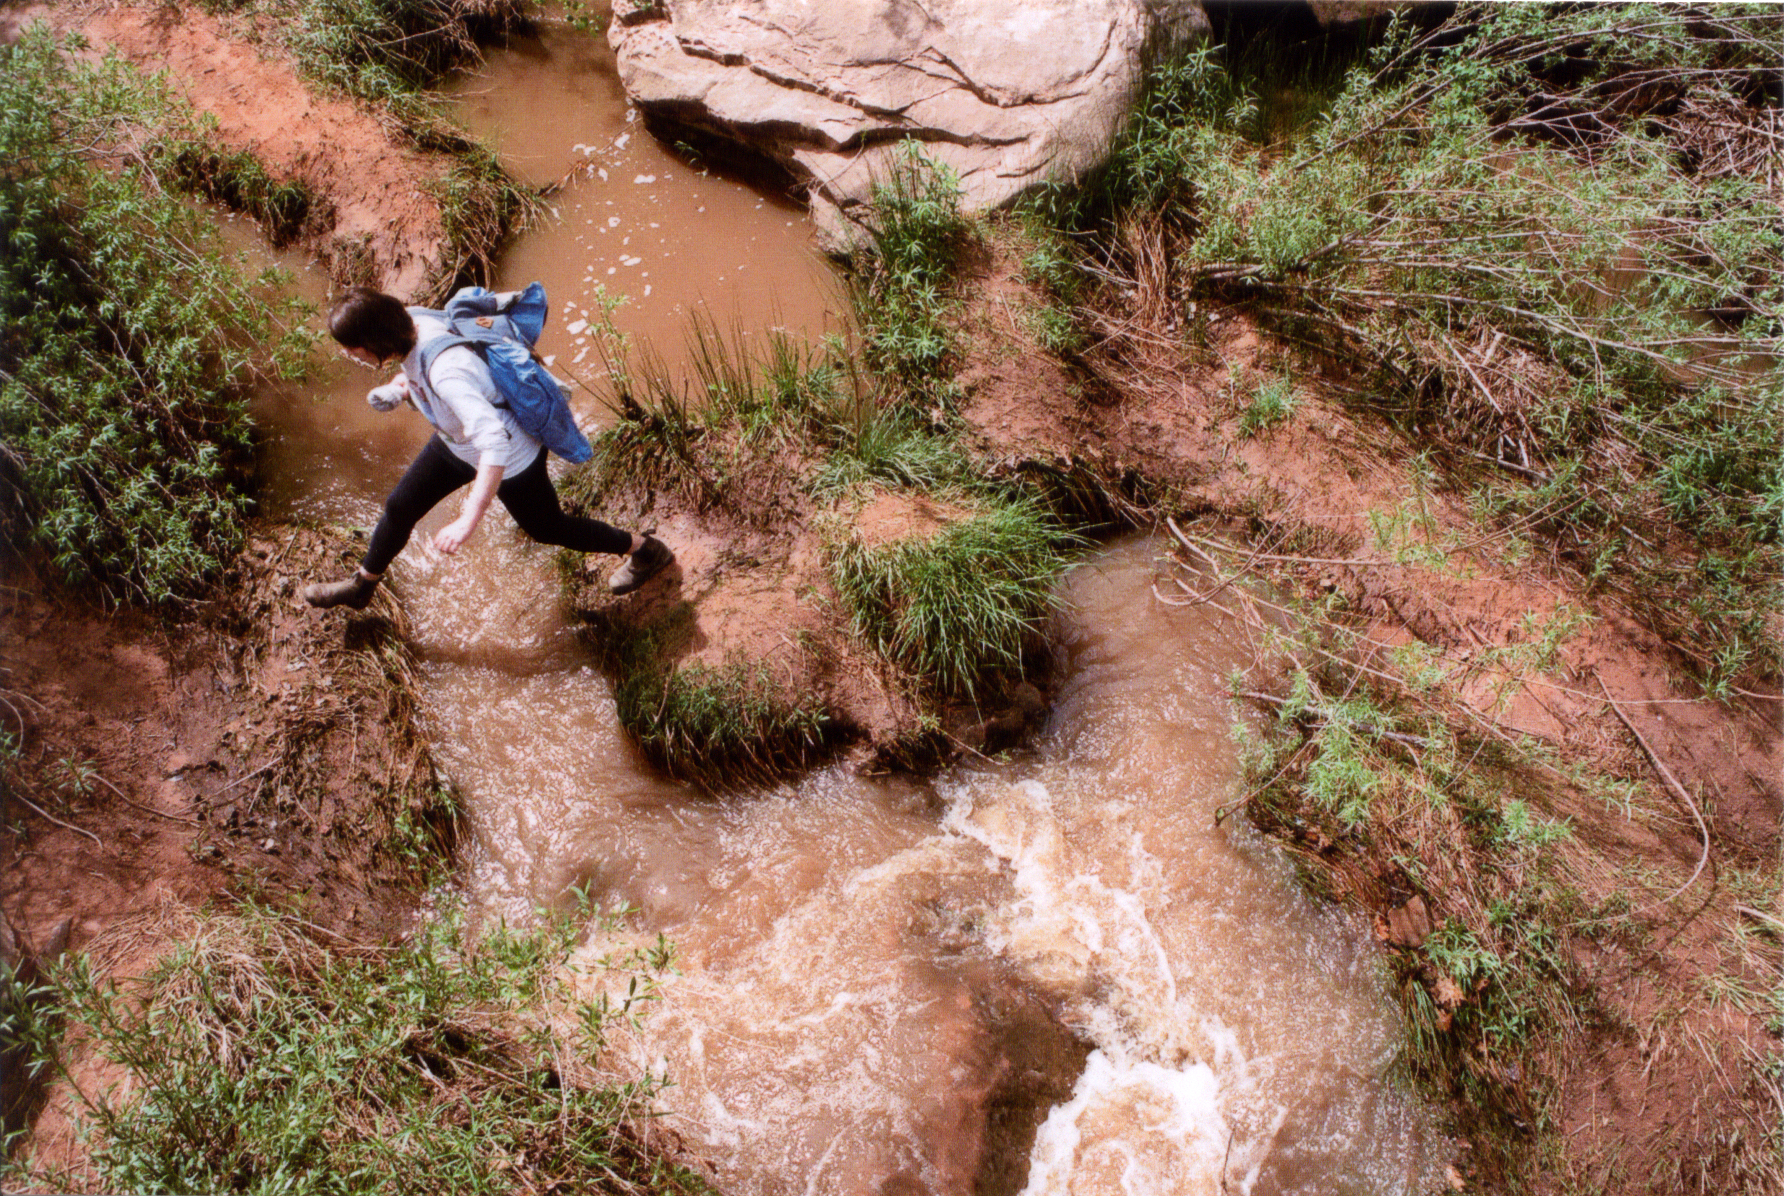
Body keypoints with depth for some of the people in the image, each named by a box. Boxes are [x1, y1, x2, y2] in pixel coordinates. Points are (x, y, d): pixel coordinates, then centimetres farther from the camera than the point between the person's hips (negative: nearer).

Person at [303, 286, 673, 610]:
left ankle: (646, 550, 39)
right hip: (455, 443, 8)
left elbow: (495, 442, -52)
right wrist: (399, 386, -6)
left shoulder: (447, 373, -44)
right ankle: (361, 586, 46)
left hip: (510, 460, -8)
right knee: (400, 507, 18)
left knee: (547, 528, 17)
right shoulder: (410, 321, -19)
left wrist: (469, 519, -56)